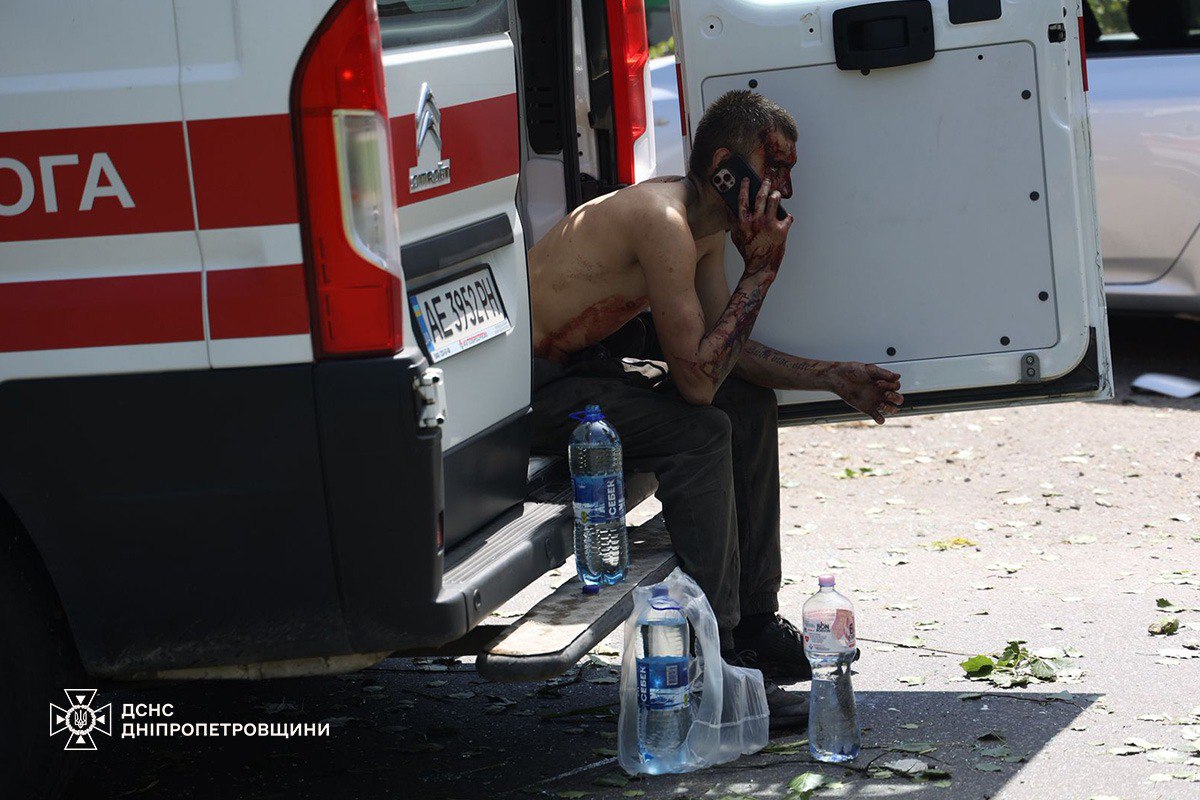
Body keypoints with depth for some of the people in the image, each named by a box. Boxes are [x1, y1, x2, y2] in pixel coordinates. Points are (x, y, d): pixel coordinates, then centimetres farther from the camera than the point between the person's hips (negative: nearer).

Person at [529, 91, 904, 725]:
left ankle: (754, 625, 16)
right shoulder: (665, 220, -26)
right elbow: (697, 378, -27)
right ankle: (711, 668, -21)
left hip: (588, 359, 11)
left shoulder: (707, 226, 5)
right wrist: (760, 270, -23)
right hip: (531, 387, -11)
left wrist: (831, 378, 5)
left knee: (750, 405, 10)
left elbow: (725, 351, 13)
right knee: (699, 431, -26)